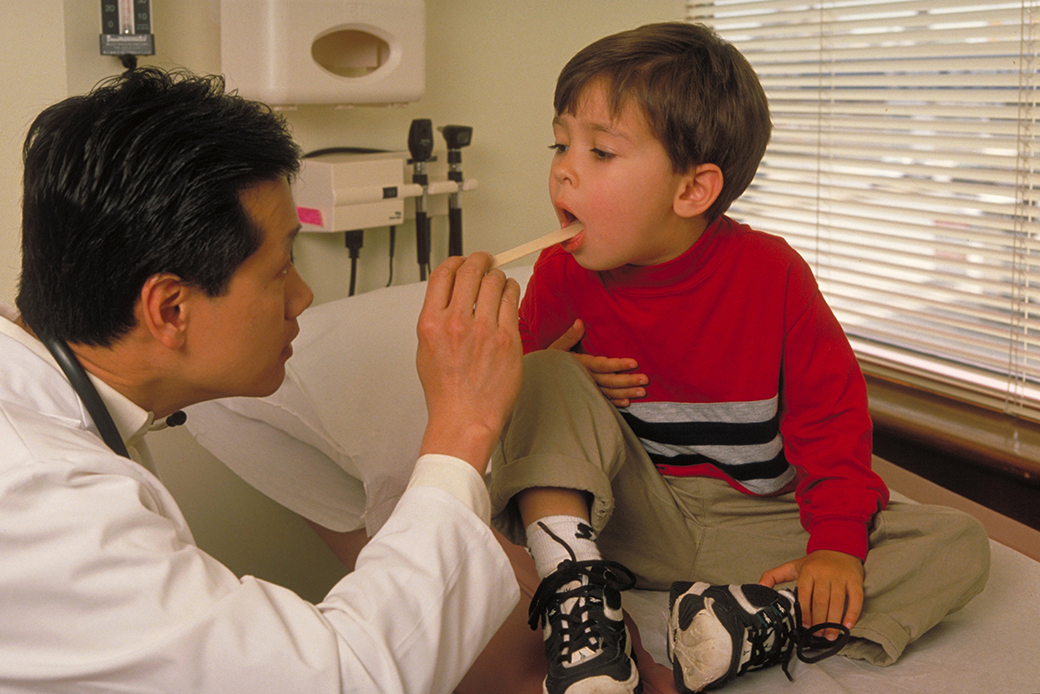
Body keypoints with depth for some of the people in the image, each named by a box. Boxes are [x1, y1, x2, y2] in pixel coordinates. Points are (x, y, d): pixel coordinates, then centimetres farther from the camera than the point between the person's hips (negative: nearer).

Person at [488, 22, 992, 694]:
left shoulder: (768, 272, -11)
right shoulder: (561, 276, -5)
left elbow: (831, 412, -7)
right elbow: (518, 386, 8)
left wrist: (837, 543, -18)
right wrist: (544, 380, -18)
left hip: (755, 525, 0)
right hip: (630, 514, 1)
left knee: (959, 543, -16)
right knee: (546, 381, -22)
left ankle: (763, 621, -32)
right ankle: (579, 602, -30)